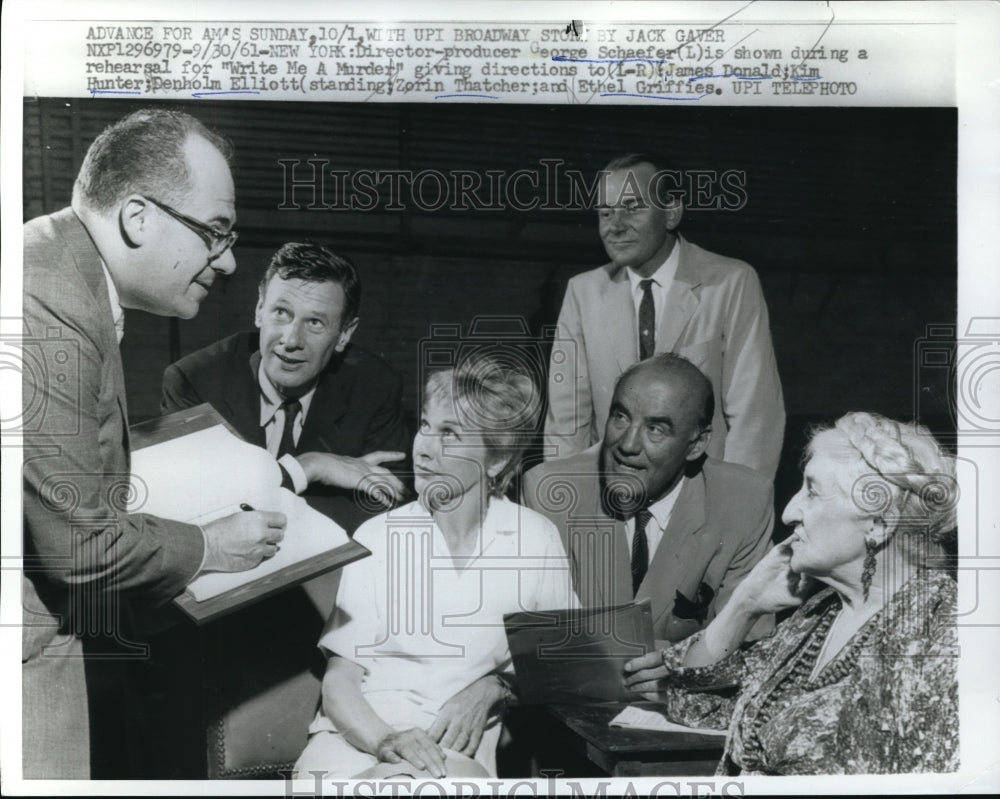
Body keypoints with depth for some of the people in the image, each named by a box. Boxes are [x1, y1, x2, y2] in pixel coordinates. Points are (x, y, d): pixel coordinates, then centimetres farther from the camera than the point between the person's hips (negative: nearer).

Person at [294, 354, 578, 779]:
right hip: (358, 733, 1)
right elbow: (339, 680, 1)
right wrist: (385, 739, -19)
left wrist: (495, 686, -5)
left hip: (456, 746, 0)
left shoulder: (535, 540, 4)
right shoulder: (377, 537, 4)